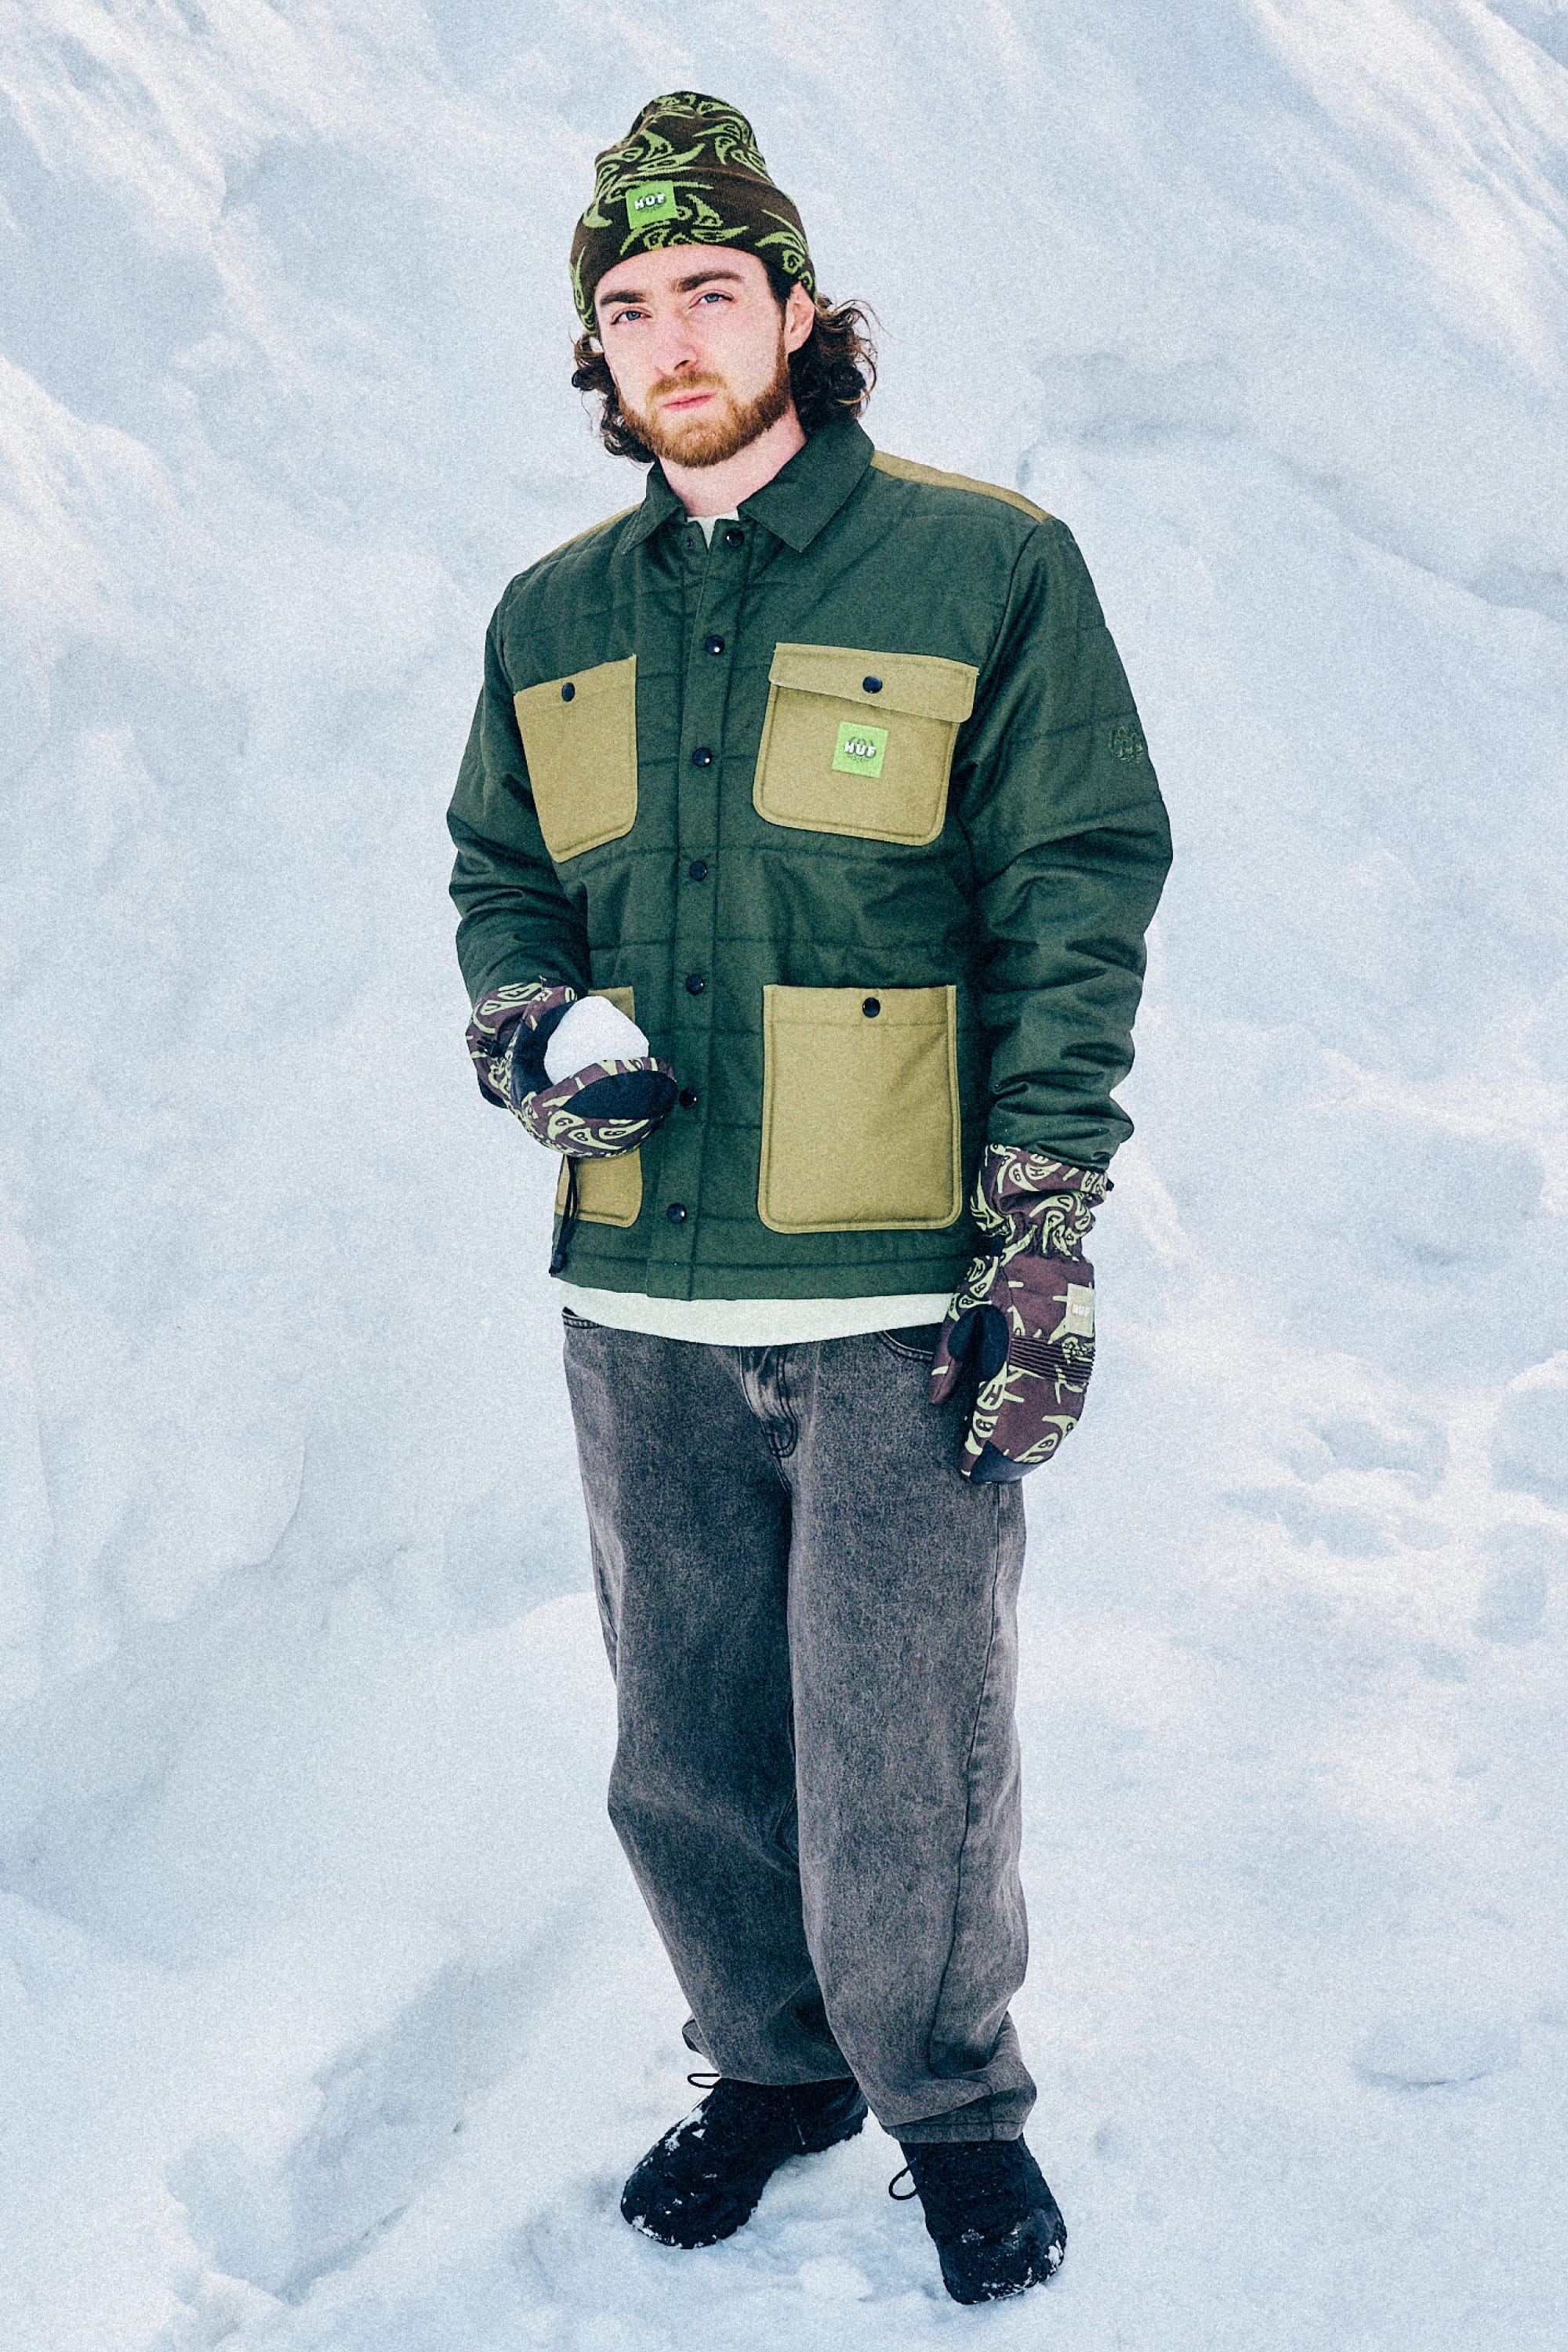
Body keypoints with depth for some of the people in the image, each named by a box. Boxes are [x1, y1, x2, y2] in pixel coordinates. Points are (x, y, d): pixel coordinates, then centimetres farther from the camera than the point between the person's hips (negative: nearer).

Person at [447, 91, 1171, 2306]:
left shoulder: (985, 569, -2)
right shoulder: (553, 621, 11)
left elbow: (1076, 913, -3)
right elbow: (500, 878, 21)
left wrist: (1046, 1243, -9)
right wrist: (532, 1034, -2)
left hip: (901, 1298, -4)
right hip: (642, 1306, 4)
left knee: (907, 1762, 1)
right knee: (684, 1757, 13)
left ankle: (955, 2101, 26)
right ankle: (774, 2060, 37)